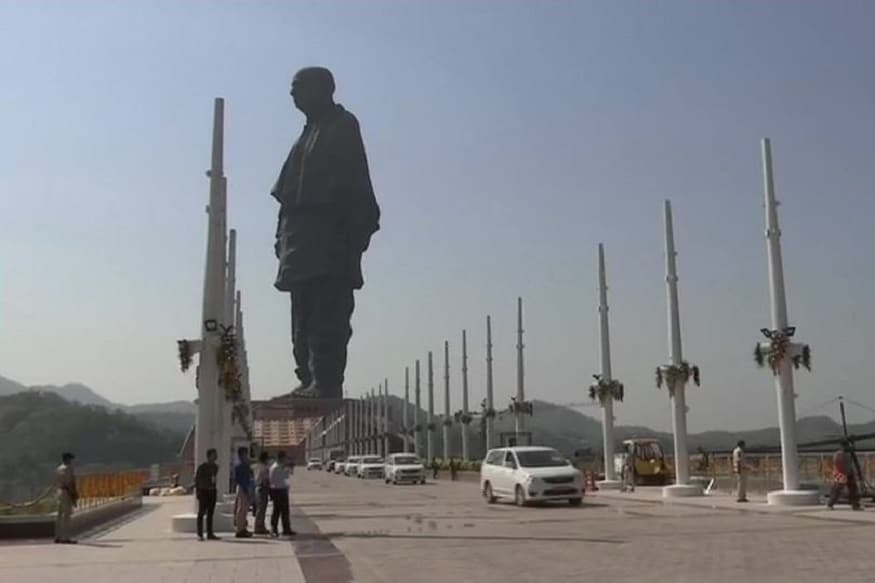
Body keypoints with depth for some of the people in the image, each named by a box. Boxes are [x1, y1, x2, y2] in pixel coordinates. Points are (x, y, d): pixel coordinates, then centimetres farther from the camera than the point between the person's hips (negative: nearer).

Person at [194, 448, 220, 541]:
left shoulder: (215, 467, 8)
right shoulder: (202, 467, -9)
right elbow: (196, 478, -6)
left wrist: (213, 487, 13)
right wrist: (197, 491, -9)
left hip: (212, 491, 6)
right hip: (203, 491, -6)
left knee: (210, 513, 8)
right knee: (201, 512, -3)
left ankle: (210, 534, 13)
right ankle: (199, 534, 0)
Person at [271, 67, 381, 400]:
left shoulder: (342, 126, -1)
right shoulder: (310, 133, 24)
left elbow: (352, 187, -12)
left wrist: (353, 234, -20)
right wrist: (284, 234, 15)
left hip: (330, 236, -9)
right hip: (304, 245, 9)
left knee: (328, 317, -11)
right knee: (305, 319, 9)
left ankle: (326, 383, -11)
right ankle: (310, 380, 12)